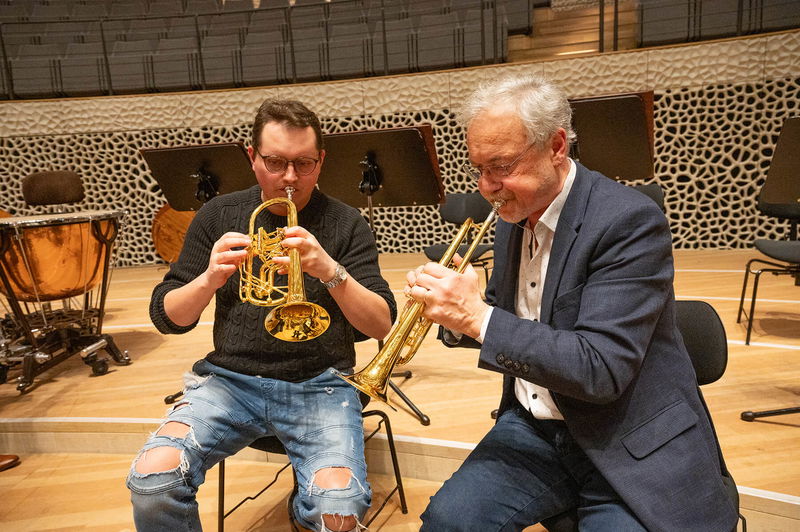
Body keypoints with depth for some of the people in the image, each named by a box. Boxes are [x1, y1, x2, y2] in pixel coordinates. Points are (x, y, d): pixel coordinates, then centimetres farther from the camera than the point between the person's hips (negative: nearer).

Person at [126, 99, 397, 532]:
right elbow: (165, 316, 3)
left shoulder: (345, 224, 0)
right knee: (151, 480, -20)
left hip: (319, 385, -1)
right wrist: (209, 280, -18)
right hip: (230, 379, 2)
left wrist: (332, 272, -26)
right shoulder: (218, 216, 5)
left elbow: (381, 325, -9)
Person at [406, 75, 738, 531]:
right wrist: (456, 310, -9)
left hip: (630, 448, -4)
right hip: (535, 428, 5)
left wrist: (479, 317, -28)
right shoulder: (514, 220, 3)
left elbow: (602, 370, -25)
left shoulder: (630, 220, -19)